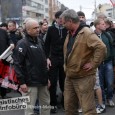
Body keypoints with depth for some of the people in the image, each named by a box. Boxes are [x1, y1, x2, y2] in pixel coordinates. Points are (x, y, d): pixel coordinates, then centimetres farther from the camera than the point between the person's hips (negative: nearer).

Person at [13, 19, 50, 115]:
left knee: (46, 105, 14)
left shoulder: (39, 41, 14)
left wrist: (47, 77, 19)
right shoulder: (22, 44, -10)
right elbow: (17, 64, -15)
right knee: (30, 107, -2)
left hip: (43, 81, 8)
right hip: (31, 82, -7)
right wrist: (22, 82, -18)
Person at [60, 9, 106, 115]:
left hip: (84, 77, -9)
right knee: (69, 106, 18)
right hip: (69, 76, 9)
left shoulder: (87, 33, -18)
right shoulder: (70, 34, 11)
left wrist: (93, 64, -25)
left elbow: (101, 48, -29)